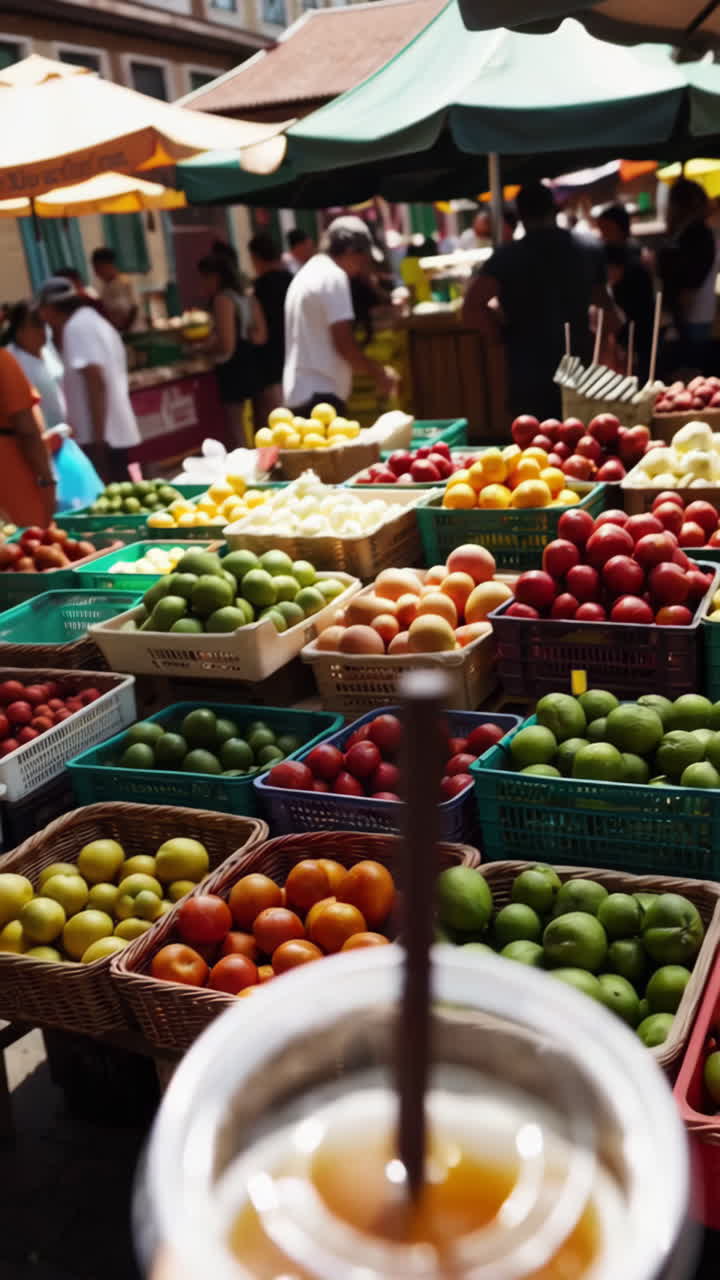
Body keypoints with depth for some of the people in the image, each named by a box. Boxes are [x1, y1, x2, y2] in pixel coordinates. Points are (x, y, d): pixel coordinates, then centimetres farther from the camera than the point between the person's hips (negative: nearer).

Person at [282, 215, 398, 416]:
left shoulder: (307, 273, 20)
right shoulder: (334, 276, -9)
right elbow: (343, 343, -14)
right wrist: (379, 372, -1)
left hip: (300, 393, 10)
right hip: (320, 394, -10)